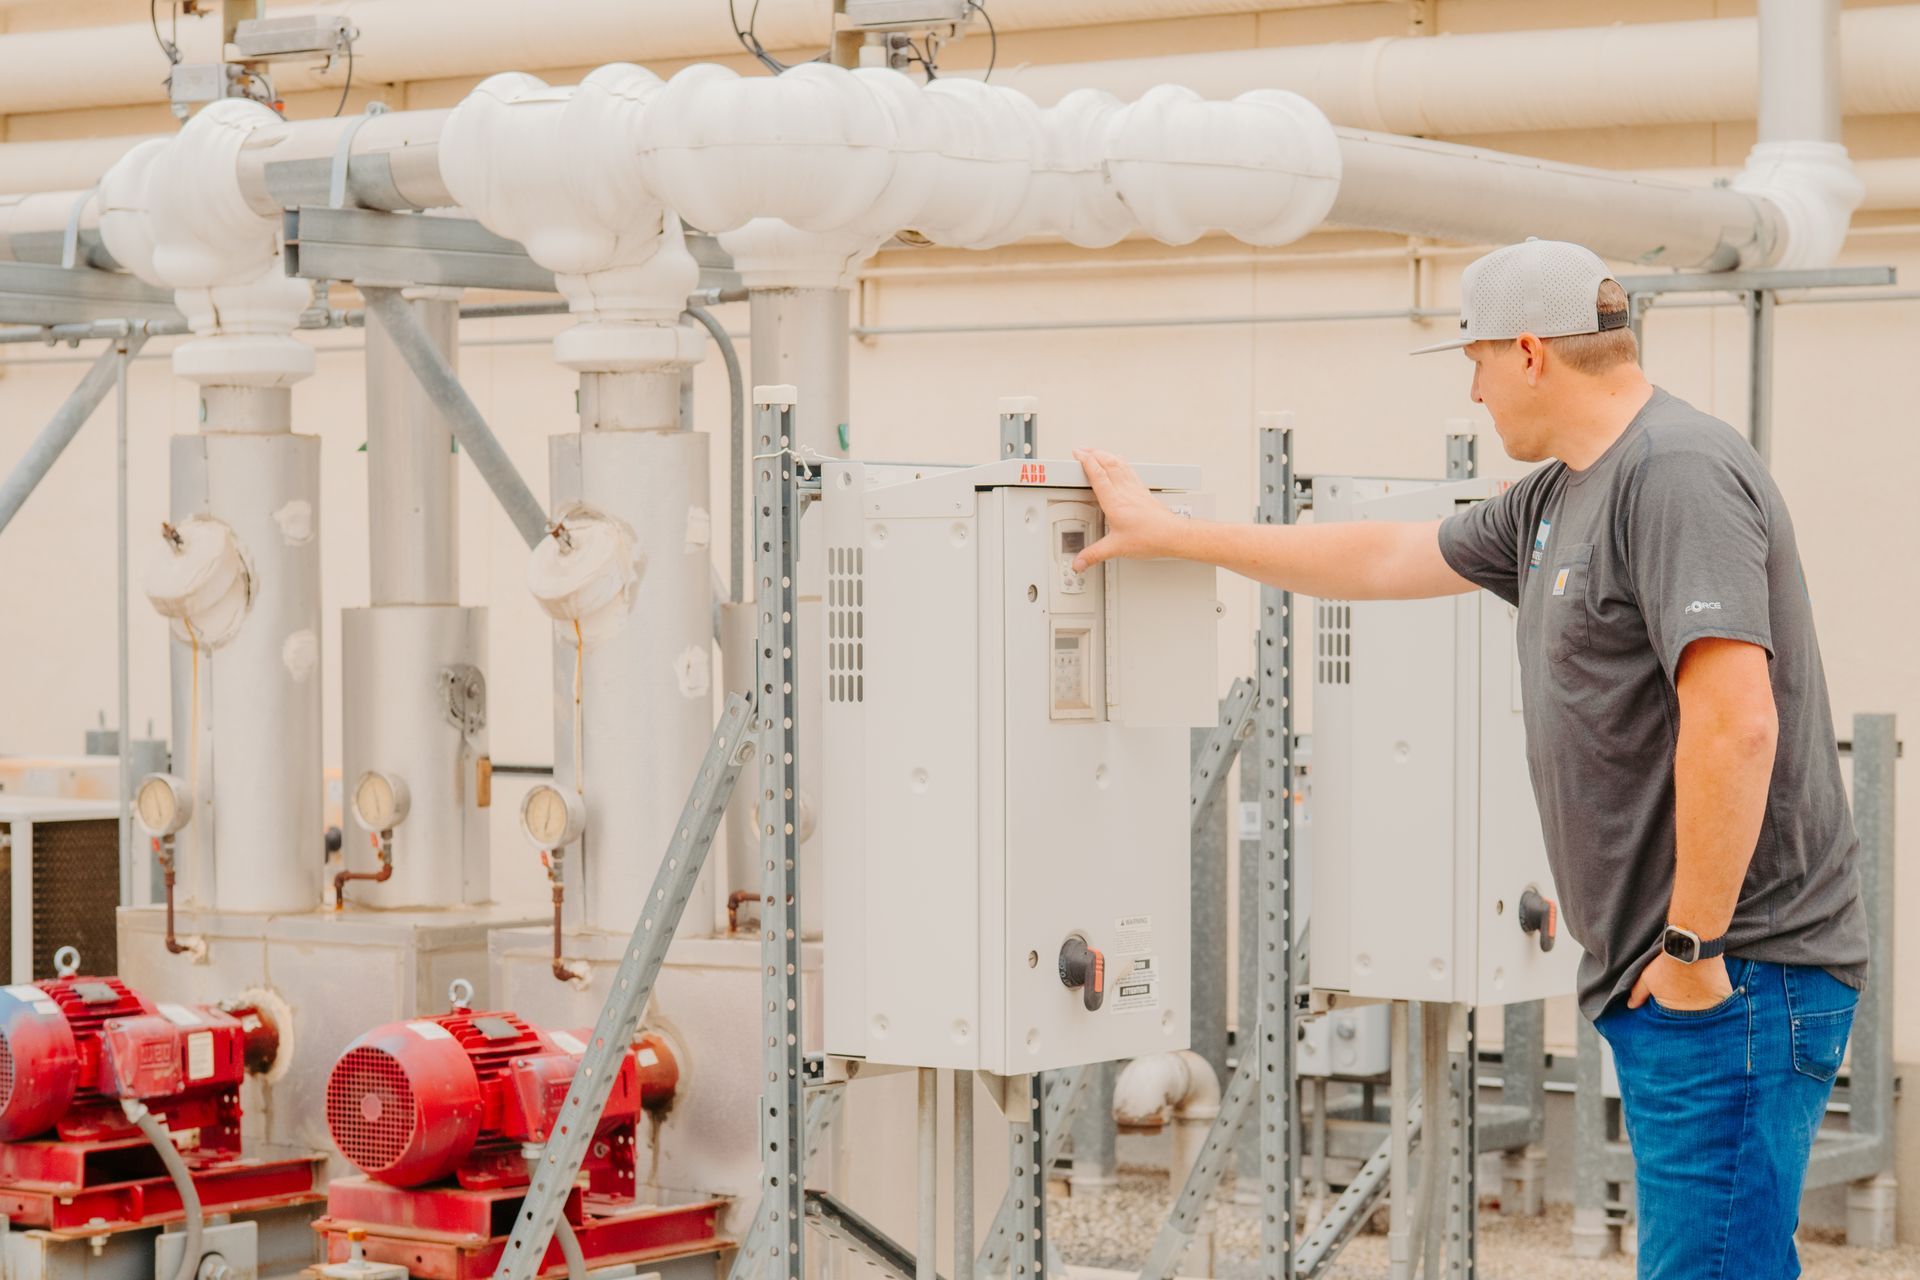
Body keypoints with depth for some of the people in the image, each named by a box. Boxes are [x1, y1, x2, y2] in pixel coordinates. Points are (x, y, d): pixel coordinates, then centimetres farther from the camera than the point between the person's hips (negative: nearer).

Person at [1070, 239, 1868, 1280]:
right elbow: (1385, 559, 29)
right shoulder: (1554, 499, 17)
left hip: (1731, 974, -10)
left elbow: (1736, 721, -23)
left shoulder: (1679, 472, -15)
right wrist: (1170, 535, 34)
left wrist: (1693, 945, -20)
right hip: (1661, 973, 10)